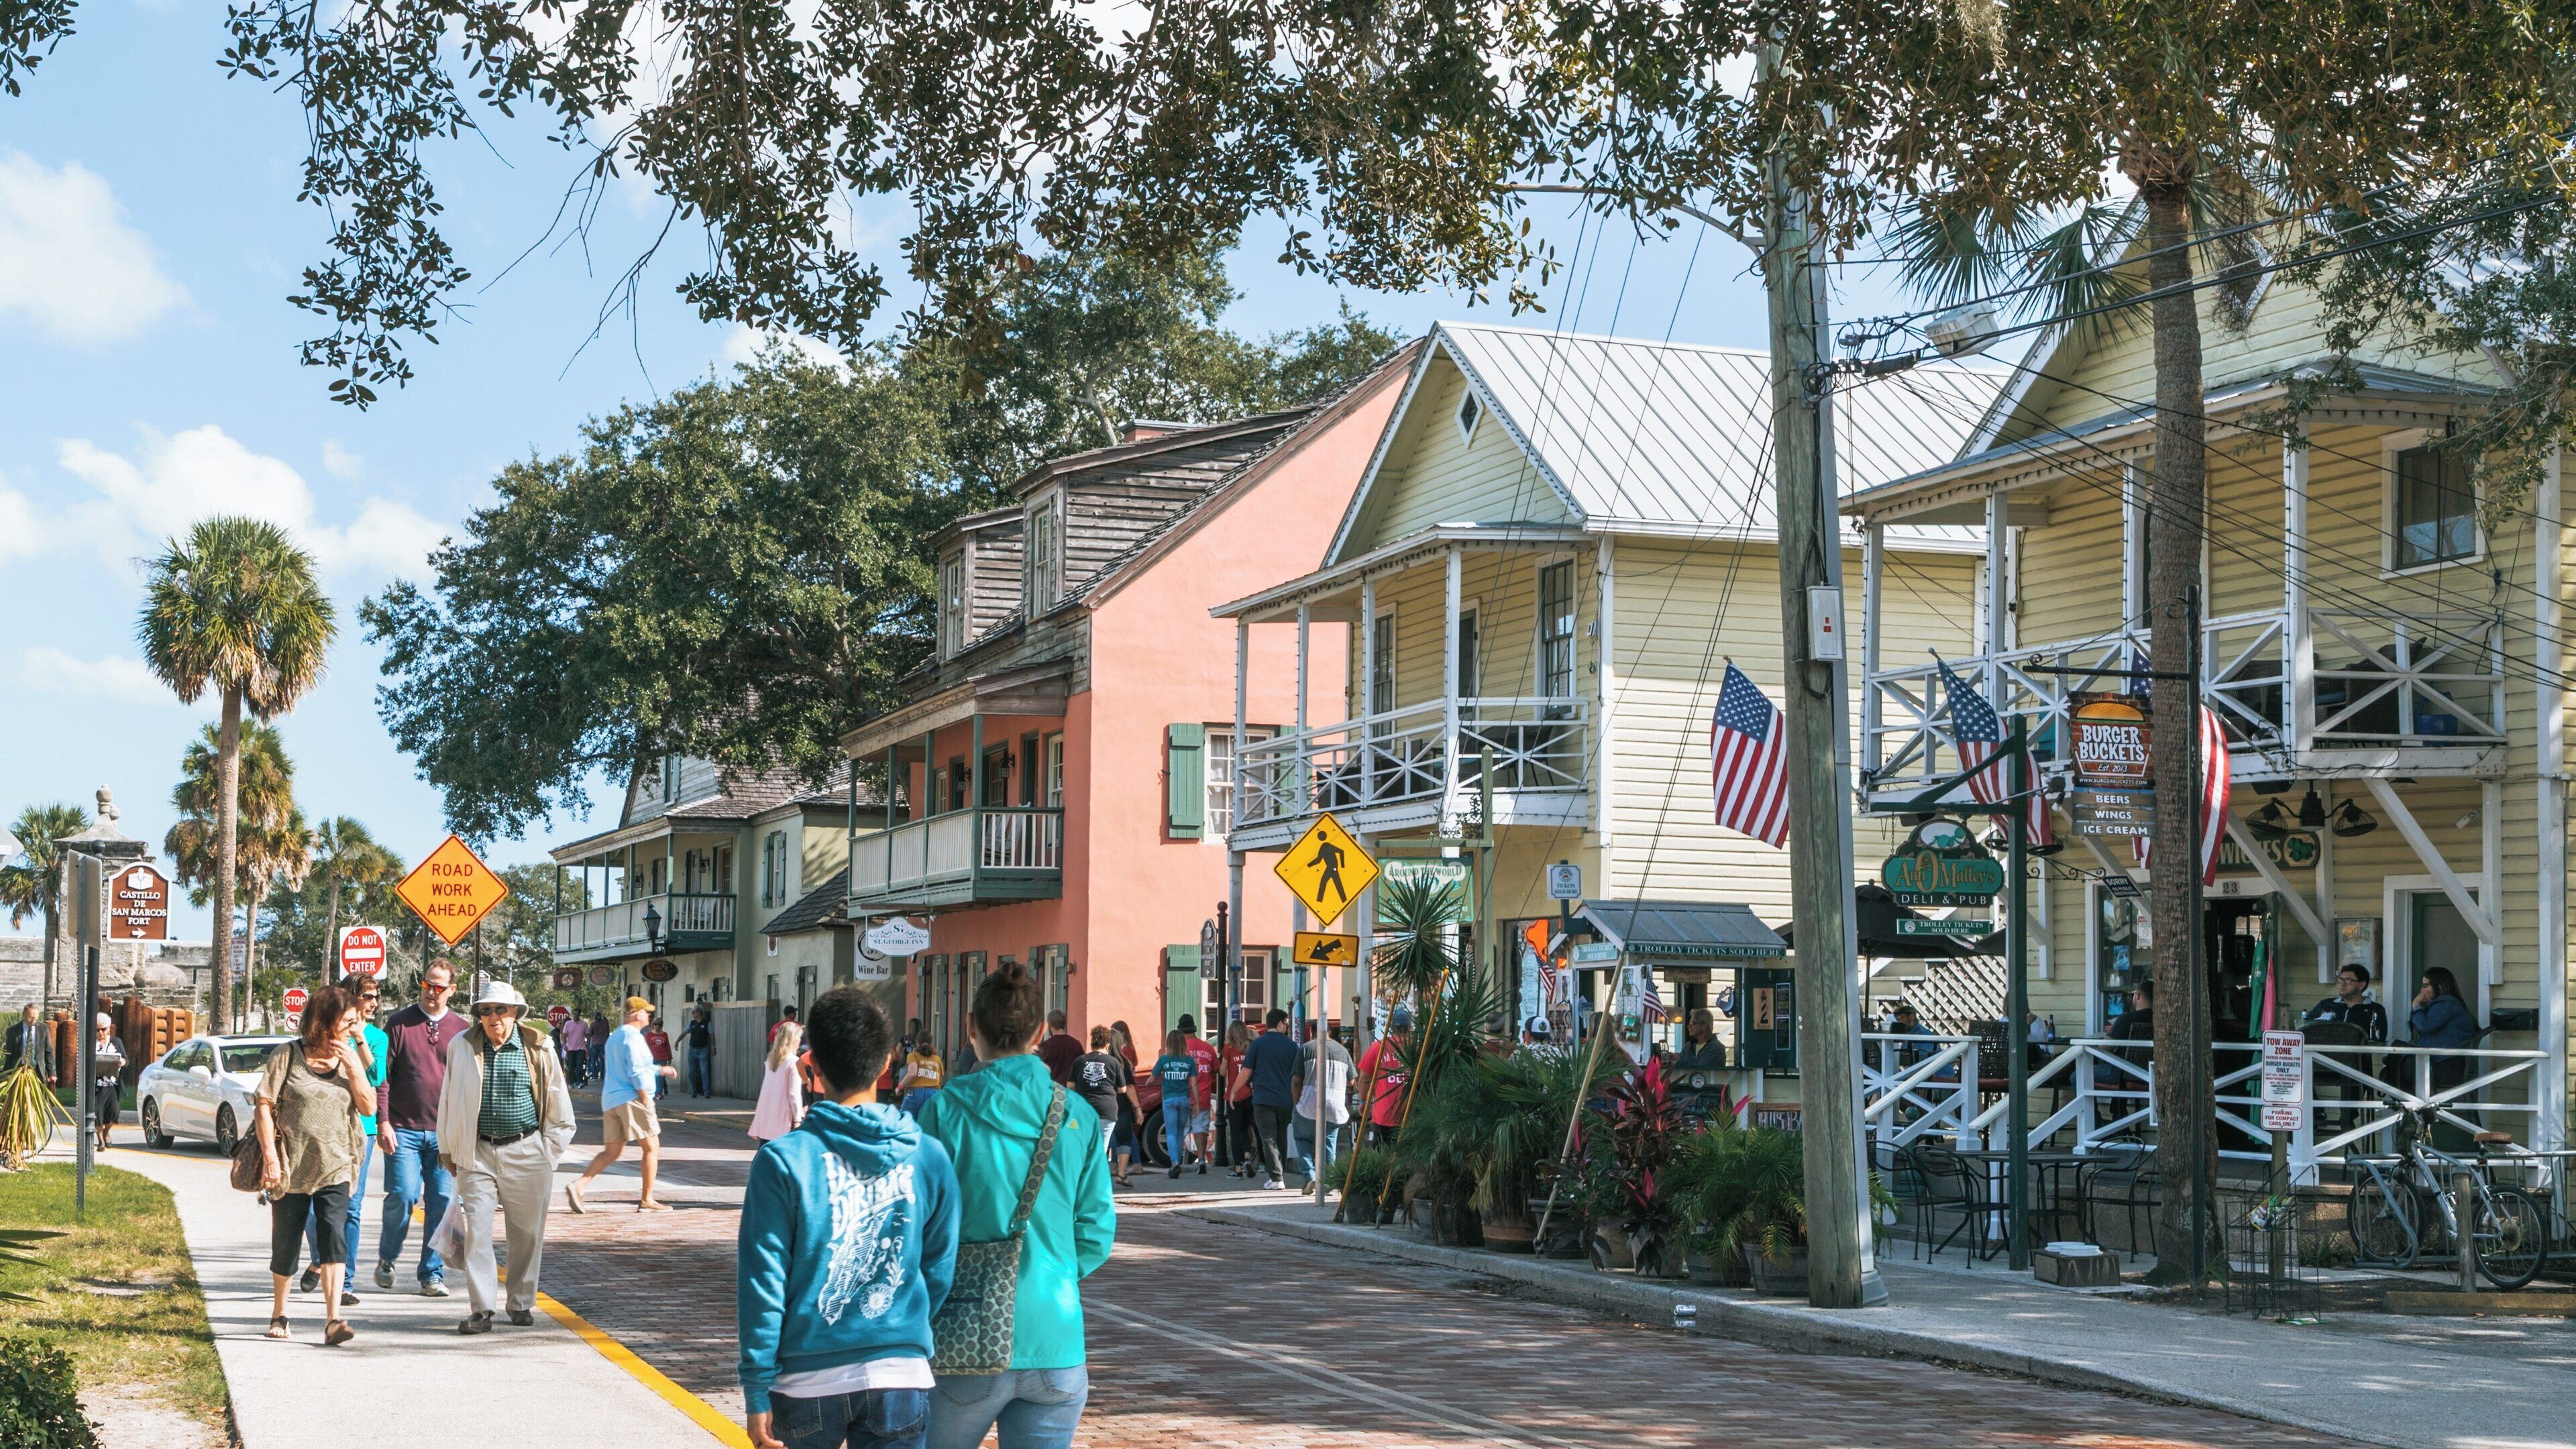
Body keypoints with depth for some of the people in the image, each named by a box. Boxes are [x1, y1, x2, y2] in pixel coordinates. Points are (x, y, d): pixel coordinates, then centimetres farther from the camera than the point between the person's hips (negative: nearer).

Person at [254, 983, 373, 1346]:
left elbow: (369, 1106, 2)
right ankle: (278, 1315, 30)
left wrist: (351, 1066, -9)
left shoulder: (348, 1060, 9)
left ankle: (333, 1320, -20)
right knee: (285, 1248, 9)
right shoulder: (288, 1056, -3)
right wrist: (270, 1157, -11)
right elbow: (263, 1107, -5)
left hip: (334, 1171, 2)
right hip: (291, 1171, -2)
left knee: (335, 1240, -15)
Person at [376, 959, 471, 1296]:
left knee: (442, 1202, 0)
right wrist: (383, 1122, -7)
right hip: (404, 1129, -2)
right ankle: (386, 1259, 13)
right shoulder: (399, 1023, 3)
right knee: (403, 1195, -11)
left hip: (445, 1132, 2)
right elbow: (383, 1075, 1)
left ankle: (432, 1275, 10)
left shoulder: (461, 1029, 9)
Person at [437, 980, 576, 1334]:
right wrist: (449, 1149, 14)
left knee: (527, 1232, 7)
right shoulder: (462, 1047, 4)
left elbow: (558, 1105, 8)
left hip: (526, 1153, 0)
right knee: (477, 1230, -8)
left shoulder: (538, 1049, -1)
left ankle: (521, 1304, 22)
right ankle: (480, 1309, -7)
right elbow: (448, 1101, 13)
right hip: (477, 1153, 1)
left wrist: (549, 1151, 7)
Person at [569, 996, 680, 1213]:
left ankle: (578, 1185, -8)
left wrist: (660, 1071, 35)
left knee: (612, 1152, 9)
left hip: (610, 1100, 9)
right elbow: (636, 1072, -19)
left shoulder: (614, 1037, 20)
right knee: (651, 1148, 1)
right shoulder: (634, 1037, -11)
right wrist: (646, 1099, -13)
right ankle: (647, 1200, 1)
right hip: (631, 1098, -9)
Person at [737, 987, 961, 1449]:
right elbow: (941, 1273, 5)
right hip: (902, 1379, 1)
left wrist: (756, 1392, -1)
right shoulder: (930, 1157, 0)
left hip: (807, 1380, -1)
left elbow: (762, 1283, -7)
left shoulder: (782, 1160, -7)